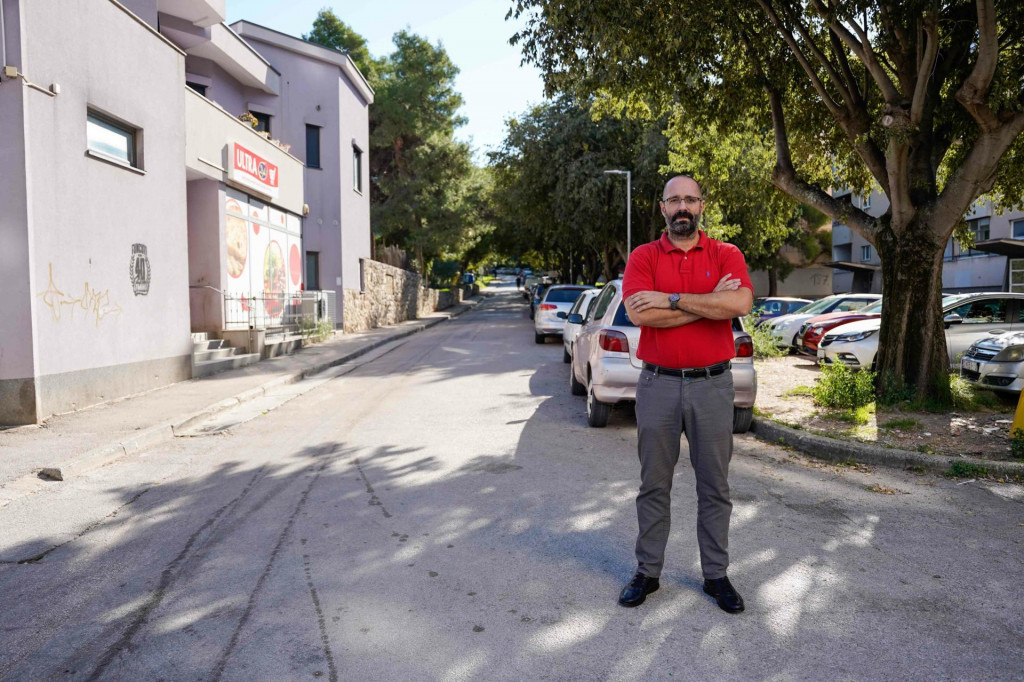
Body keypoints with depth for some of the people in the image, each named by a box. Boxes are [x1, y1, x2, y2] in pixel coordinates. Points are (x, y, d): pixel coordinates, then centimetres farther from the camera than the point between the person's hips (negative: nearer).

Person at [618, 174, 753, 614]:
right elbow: (640, 314, -15)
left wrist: (672, 299, -16)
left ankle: (716, 574, 25)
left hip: (712, 384, 1)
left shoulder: (726, 255, 4)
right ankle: (647, 571, 23)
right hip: (658, 383, 0)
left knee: (715, 486, 10)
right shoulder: (643, 257, 3)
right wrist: (709, 303, -12)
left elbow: (741, 303, -17)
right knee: (654, 484, 9)